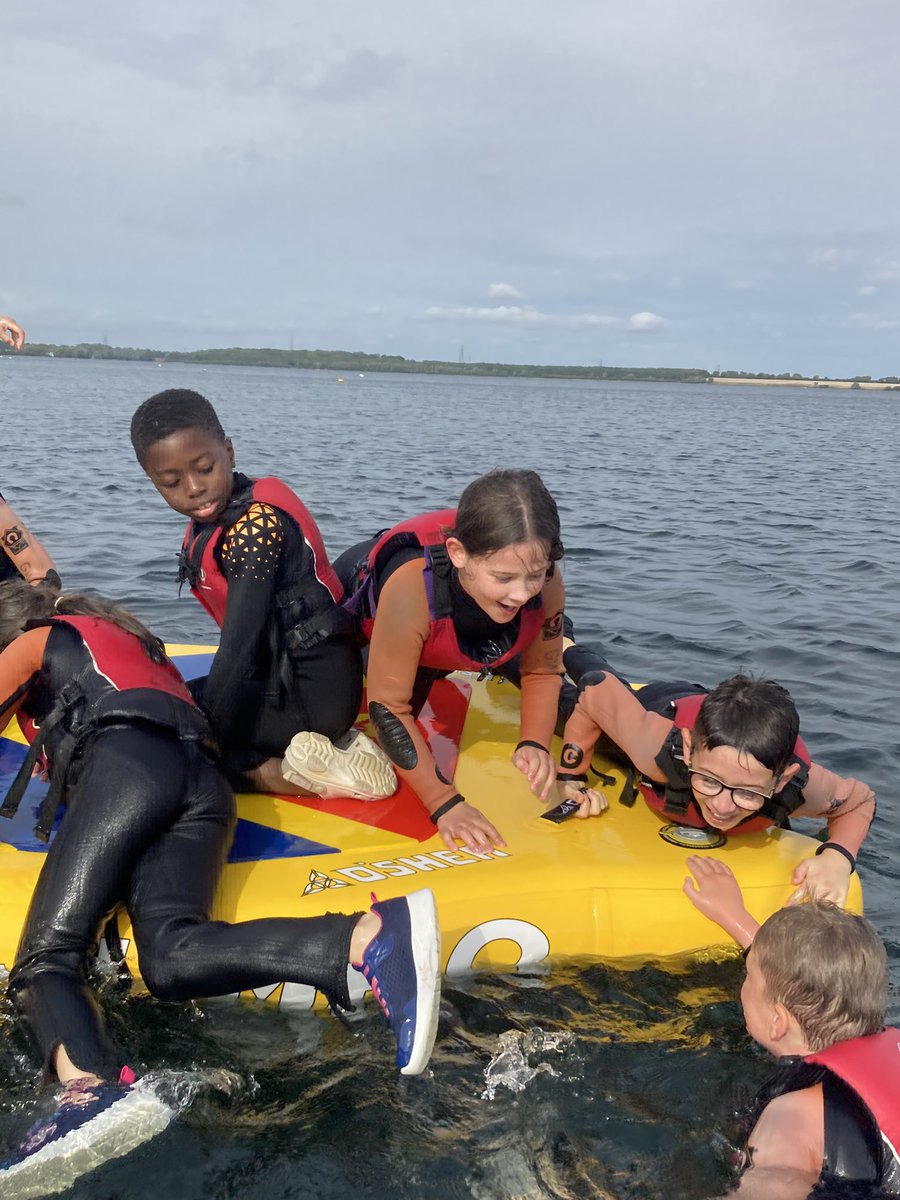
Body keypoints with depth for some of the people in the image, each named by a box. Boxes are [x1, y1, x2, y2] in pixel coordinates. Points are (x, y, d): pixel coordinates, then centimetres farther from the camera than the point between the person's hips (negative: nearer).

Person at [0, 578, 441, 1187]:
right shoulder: (126, 637, 43)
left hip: (128, 766, -6)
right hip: (204, 784, 6)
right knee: (171, 958, -19)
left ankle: (90, 1089, -46)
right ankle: (372, 936, -42)